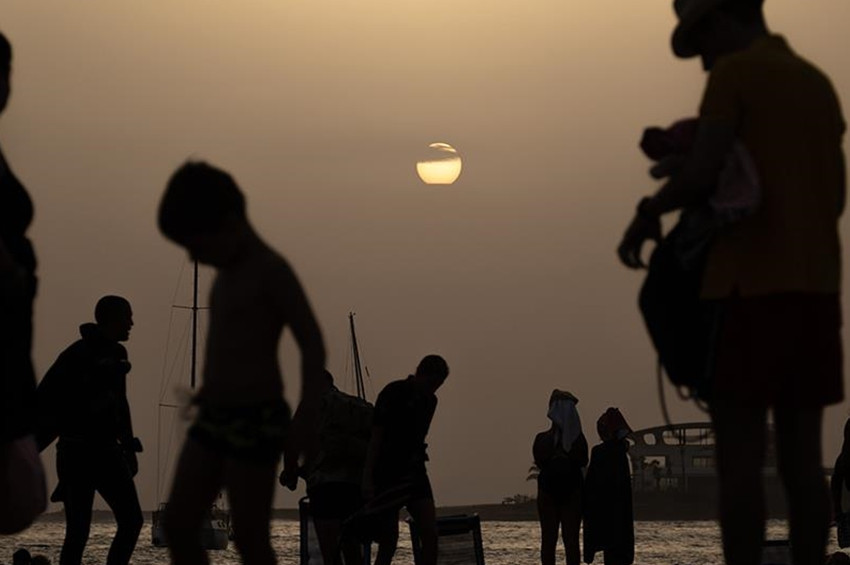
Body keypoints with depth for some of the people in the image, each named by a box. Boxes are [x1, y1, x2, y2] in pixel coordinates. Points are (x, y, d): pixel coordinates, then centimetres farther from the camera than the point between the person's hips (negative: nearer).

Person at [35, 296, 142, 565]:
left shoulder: (116, 354, 12)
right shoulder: (77, 356, -13)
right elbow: (44, 402, -16)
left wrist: (128, 446, 21)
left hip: (106, 451, 8)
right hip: (78, 453, -8)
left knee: (131, 521, 1)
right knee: (78, 530, -7)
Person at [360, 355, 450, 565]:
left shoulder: (428, 400, 10)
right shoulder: (392, 394, -10)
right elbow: (376, 437, -14)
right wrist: (367, 478, -20)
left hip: (414, 473, 6)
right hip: (388, 474, -6)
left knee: (430, 535, -6)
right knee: (388, 542, -6)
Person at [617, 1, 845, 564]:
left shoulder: (732, 73, -4)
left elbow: (703, 171, -15)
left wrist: (648, 212, 2)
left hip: (750, 286, -7)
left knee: (739, 454, -5)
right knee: (802, 456, 6)